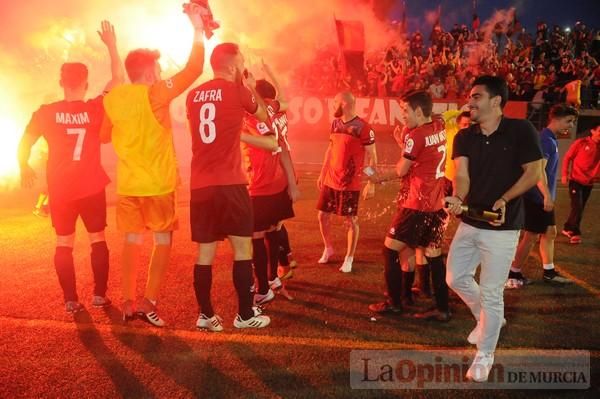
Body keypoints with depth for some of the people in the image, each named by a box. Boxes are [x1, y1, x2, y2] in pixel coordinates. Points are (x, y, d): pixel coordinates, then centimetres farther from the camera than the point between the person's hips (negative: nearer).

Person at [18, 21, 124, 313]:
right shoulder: (94, 109, -9)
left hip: (60, 189, 1)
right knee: (97, 239, 11)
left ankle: (70, 300, 8)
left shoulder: (45, 112, -6)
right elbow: (118, 79, -1)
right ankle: (99, 295, 10)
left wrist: (25, 169, 16)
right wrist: (111, 46, 4)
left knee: (64, 242, 9)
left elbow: (24, 144, -2)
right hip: (92, 188, -1)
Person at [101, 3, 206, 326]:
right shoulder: (155, 94, -13)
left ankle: (128, 303, 16)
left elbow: (105, 136, 17)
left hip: (127, 184, 5)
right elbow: (193, 70, -14)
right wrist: (197, 30, -5)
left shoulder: (113, 99, 3)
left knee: (132, 240, 13)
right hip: (157, 184, -5)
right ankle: (149, 303, 3)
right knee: (163, 241, 5)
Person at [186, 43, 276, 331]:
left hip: (200, 185, 5)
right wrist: (251, 88, 26)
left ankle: (205, 315, 16)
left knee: (205, 252, 11)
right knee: (243, 248, 5)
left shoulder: (194, 95, 11)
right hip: (229, 184, -5)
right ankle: (245, 315, 11)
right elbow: (263, 116, 13)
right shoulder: (238, 91, -5)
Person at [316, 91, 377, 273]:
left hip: (349, 183, -7)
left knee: (351, 220, 3)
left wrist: (371, 184, -15)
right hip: (330, 180, 7)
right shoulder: (335, 123, 7)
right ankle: (328, 249, 33)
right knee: (323, 215, 12)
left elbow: (372, 157, -12)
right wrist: (322, 174, 19)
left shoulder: (363, 128, -15)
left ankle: (349, 259, 16)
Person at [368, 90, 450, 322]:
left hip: (418, 203, -8)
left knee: (390, 249, 5)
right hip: (437, 202, 8)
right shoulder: (439, 127, 6)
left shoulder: (415, 135, -15)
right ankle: (442, 309, 14)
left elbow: (401, 171, -6)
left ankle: (394, 303, 13)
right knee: (433, 254, 12)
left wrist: (381, 178, 11)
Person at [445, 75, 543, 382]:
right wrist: (457, 199, -32)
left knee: (491, 293, -1)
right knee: (456, 278, 14)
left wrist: (504, 200, -21)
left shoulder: (521, 130, -11)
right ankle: (487, 318, 40)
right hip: (469, 223, 6)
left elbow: (533, 173, -9)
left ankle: (484, 356, 17)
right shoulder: (464, 137, 2)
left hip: (502, 228, -5)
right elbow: (462, 175, -10)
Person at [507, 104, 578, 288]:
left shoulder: (551, 139, 14)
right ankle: (513, 275, 6)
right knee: (531, 236, -3)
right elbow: (539, 170, -25)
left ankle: (549, 272, 23)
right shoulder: (545, 139, -16)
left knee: (550, 232, 15)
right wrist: (547, 196, -29)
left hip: (543, 197, 10)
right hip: (537, 197, -10)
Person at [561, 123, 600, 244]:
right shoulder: (581, 143, -6)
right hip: (576, 180, -4)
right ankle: (575, 233, 0)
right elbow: (567, 157, -2)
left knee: (580, 208, 11)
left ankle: (567, 228, 27)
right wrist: (564, 174, -8)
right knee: (577, 207, -10)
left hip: (589, 183, 4)